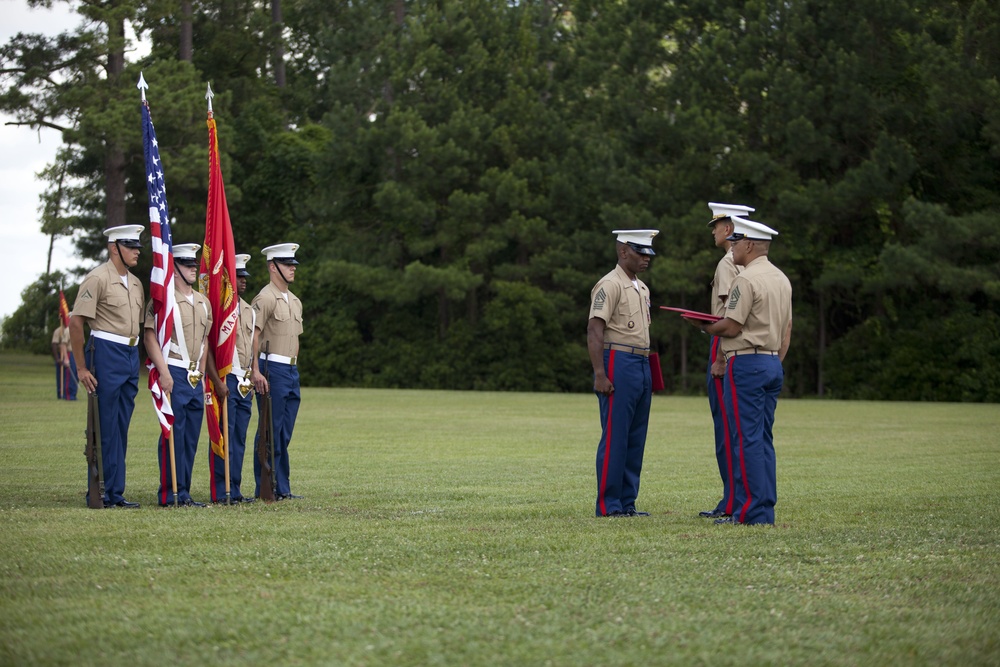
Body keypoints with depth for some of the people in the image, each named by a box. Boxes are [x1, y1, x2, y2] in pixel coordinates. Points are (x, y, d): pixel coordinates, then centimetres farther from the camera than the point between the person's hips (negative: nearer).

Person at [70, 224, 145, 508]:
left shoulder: (135, 283, 15)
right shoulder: (98, 278, -9)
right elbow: (76, 322, -14)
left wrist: (135, 357, 14)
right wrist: (81, 368, -15)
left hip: (131, 357, 8)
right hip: (106, 355, -8)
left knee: (121, 429, 9)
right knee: (104, 429, -4)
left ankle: (115, 493, 13)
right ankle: (99, 493, 1)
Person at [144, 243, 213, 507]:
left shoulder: (203, 302, 15)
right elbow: (150, 337, -12)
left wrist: (201, 373, 15)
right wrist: (164, 373, -18)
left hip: (195, 379, 7)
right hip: (173, 375, -7)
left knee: (191, 436, 8)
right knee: (173, 434, -7)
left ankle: (184, 493, 13)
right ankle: (168, 494, -3)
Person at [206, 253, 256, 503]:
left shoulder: (249, 311, 16)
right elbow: (208, 348, -13)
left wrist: (252, 380, 16)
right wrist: (217, 381, -19)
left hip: (244, 382, 7)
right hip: (225, 379, -7)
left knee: (240, 438, 8)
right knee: (224, 436, -7)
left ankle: (234, 490, 12)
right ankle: (220, 492, -4)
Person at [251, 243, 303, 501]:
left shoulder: (295, 301, 17)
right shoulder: (266, 298, -9)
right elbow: (252, 336, -16)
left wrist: (294, 370, 16)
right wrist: (256, 372, -23)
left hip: (291, 372, 8)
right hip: (272, 370, -8)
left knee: (284, 433, 10)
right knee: (270, 432, -5)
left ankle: (282, 488, 14)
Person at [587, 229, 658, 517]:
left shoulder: (642, 288, 18)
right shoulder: (610, 285, -10)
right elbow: (594, 332, -16)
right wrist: (600, 375, -22)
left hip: (642, 366, 9)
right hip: (619, 364, -9)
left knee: (635, 439, 9)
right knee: (615, 438, -7)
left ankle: (627, 502, 14)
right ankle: (608, 504, -3)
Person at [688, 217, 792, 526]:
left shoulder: (747, 279, -13)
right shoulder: (782, 279, 16)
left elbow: (731, 327, -15)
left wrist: (704, 327, 1)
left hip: (746, 363, -9)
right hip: (773, 364, 9)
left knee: (747, 439, -8)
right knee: (764, 439, 10)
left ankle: (751, 511, -10)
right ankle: (766, 509, 9)